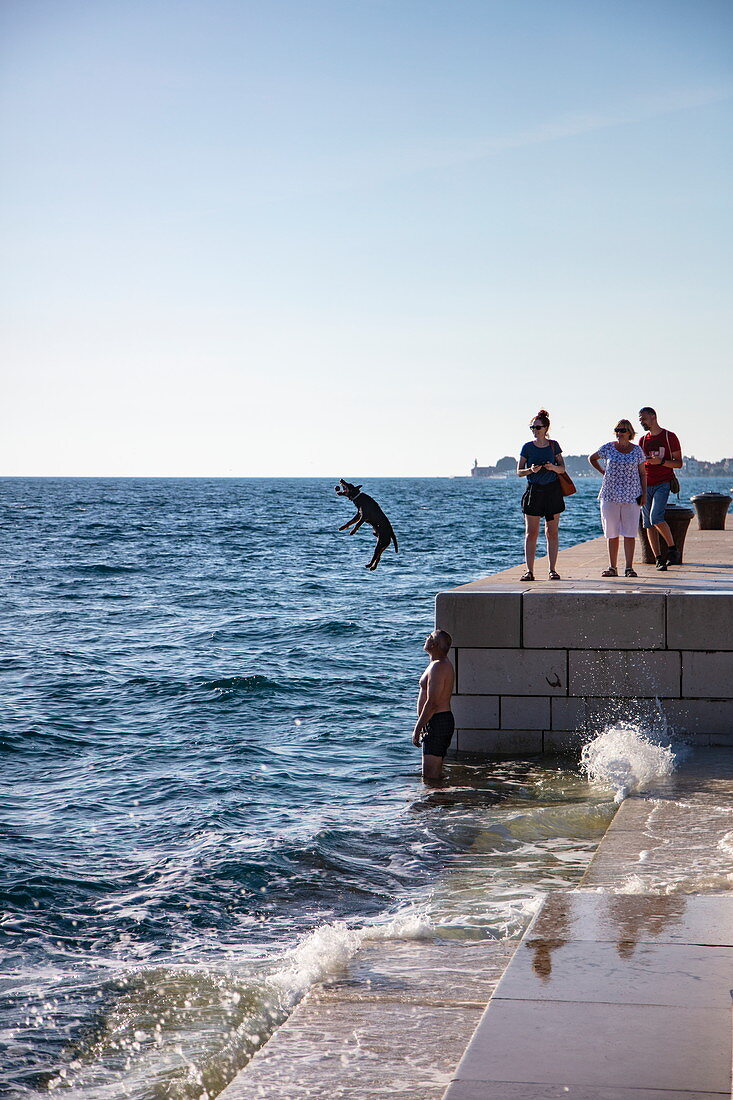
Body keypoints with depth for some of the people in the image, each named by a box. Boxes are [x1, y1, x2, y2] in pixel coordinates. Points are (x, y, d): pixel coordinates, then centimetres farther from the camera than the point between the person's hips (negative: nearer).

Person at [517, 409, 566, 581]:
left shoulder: (553, 445, 5)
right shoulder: (528, 447, 2)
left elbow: (562, 468, 7)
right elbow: (519, 471, 1)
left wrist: (553, 467, -15)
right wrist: (531, 470, -19)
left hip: (552, 490, 1)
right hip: (534, 490, -1)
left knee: (552, 532, 2)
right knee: (531, 533, -3)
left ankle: (552, 570, 6)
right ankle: (529, 570, -1)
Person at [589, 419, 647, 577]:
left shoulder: (637, 450, 5)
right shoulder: (608, 448, 4)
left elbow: (642, 473, 9)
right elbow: (592, 459, 21)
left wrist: (644, 493, 2)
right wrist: (602, 472, 10)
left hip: (631, 496, -1)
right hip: (610, 495, 1)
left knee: (629, 533, -3)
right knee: (612, 533, 4)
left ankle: (629, 568, -1)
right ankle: (612, 567, 10)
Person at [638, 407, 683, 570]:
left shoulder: (670, 437, 1)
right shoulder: (643, 440, 15)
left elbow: (678, 463, 0)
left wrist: (660, 461, -16)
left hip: (663, 483, -5)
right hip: (646, 485, 5)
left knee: (656, 517, -21)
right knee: (648, 523, 0)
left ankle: (673, 549, -5)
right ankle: (659, 559, 4)